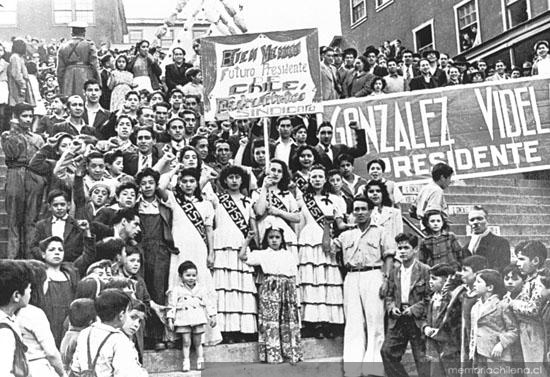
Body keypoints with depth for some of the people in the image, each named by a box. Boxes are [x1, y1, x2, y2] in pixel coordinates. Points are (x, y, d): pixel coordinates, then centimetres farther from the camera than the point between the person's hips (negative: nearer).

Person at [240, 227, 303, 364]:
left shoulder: (289, 255, 14)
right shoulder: (263, 254, 7)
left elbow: (293, 276, 14)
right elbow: (242, 256, 1)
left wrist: (295, 295, 8)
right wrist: (247, 240, -2)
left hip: (287, 291, 3)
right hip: (270, 290, -3)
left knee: (290, 322, 3)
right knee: (270, 321, -8)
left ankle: (292, 354, 10)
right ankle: (273, 356, -6)